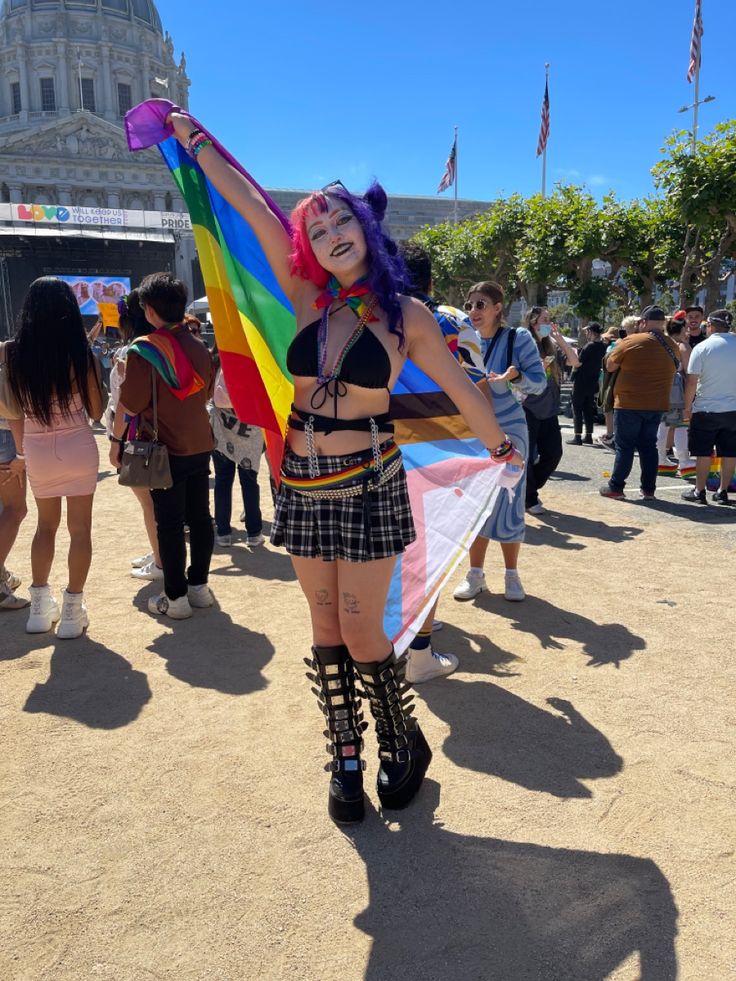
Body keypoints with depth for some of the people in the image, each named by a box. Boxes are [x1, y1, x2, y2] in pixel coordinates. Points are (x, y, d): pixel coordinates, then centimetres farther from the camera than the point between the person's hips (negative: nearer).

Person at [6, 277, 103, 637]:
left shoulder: (15, 353, -5)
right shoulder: (80, 352, -11)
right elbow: (96, 411, -3)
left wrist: (22, 449, 16)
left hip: (37, 450, 3)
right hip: (78, 447, -3)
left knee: (46, 524, 20)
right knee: (80, 528, 6)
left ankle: (40, 605, 23)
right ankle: (72, 608, 10)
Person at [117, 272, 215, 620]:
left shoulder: (143, 350, -14)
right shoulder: (198, 347, 3)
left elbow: (131, 405, -14)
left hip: (166, 450, -5)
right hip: (200, 445, 5)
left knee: (169, 524, 2)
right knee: (200, 516, 12)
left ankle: (175, 597, 9)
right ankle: (198, 585, 22)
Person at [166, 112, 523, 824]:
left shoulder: (405, 313, -3)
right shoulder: (308, 299, 3)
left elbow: (459, 388, 7)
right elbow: (251, 206, 5)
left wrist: (498, 446, 17)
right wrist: (194, 141, 8)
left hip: (367, 484, -3)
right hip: (302, 483, 4)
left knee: (361, 633, -1)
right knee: (325, 630, 10)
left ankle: (403, 744, 25)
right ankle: (346, 759, 26)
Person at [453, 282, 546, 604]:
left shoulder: (518, 338, -8)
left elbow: (540, 381, -11)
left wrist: (514, 377, -27)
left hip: (508, 432, -3)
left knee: (507, 502, 1)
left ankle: (511, 574, 16)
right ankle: (475, 573, 18)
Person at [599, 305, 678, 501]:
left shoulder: (631, 342, -11)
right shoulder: (672, 346, 6)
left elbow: (610, 365, -1)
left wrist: (617, 346, 14)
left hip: (629, 404, -5)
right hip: (657, 405, 5)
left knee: (625, 446, 2)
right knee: (648, 446, 11)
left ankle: (615, 487, 7)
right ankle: (649, 489, 14)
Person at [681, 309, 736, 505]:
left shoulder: (702, 347, -9)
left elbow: (691, 382, -10)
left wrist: (687, 407, 0)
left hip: (706, 409, -3)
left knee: (703, 452, 5)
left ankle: (699, 491, 10)